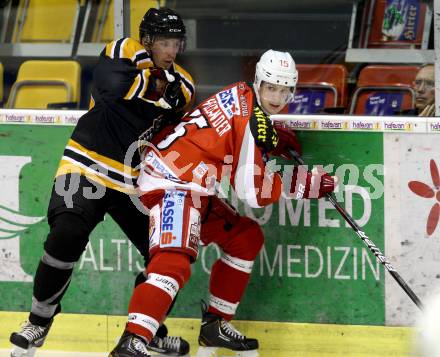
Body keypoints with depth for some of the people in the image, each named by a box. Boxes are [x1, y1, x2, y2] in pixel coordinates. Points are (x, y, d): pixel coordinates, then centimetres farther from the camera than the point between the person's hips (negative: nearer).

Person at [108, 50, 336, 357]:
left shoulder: (244, 95, 9)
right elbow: (253, 191, -15)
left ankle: (215, 325, 22)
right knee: (175, 261, -28)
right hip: (172, 184, -11)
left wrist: (274, 137, 16)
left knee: (247, 237, 18)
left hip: (193, 188, 11)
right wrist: (309, 184, -7)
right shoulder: (253, 122, -18)